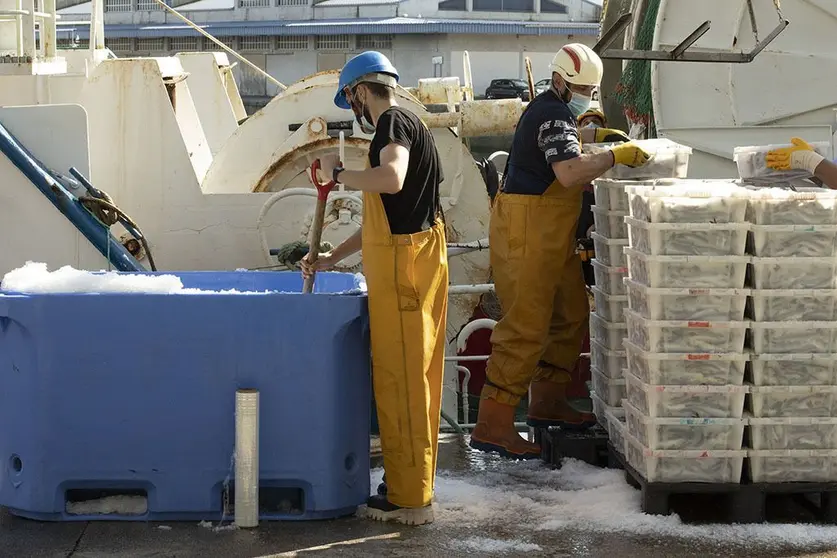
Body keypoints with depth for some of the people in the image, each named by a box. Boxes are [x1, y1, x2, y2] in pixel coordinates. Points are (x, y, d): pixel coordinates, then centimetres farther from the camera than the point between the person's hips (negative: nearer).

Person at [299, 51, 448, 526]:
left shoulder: (394, 122, -9)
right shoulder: (406, 126, 21)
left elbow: (391, 179, -31)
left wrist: (338, 174, -16)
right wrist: (332, 259, 25)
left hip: (403, 263, -10)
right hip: (419, 258, 10)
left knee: (400, 377, -5)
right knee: (416, 375, 15)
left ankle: (411, 499, -1)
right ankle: (416, 482, 24)